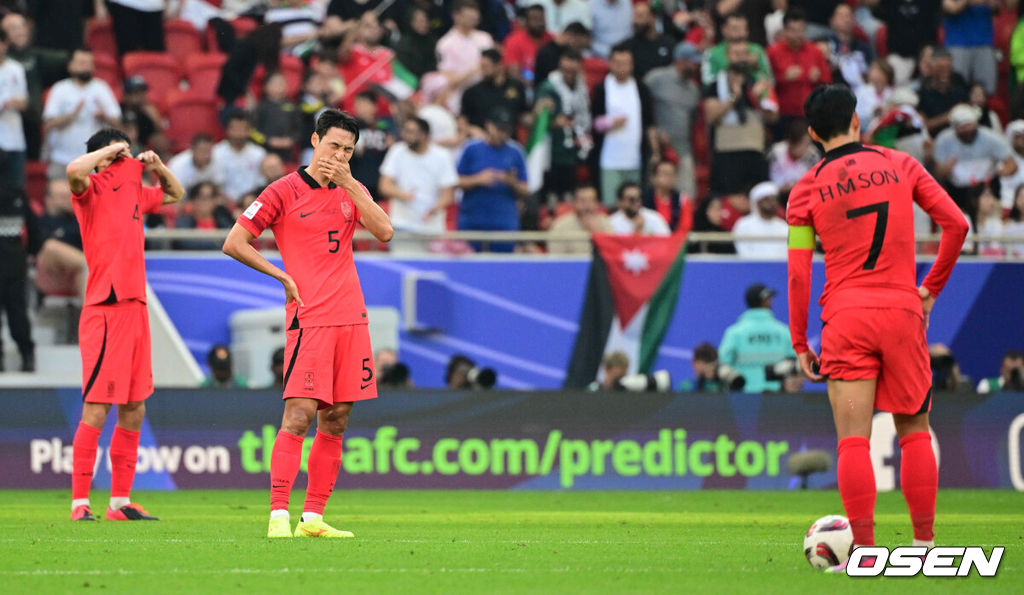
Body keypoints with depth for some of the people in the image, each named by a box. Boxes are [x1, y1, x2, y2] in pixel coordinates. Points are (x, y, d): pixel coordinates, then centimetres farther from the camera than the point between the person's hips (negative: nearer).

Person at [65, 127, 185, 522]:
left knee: (134, 409, 9)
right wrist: (110, 152, -12)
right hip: (104, 309, -8)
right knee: (96, 410, -9)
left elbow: (174, 194, 36)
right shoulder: (93, 190, -4)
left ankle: (121, 501, 14)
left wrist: (157, 168, 17)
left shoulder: (134, 192, 17)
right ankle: (80, 501, -6)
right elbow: (74, 170, -28)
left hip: (135, 307, 8)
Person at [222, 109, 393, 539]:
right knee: (299, 416, -14)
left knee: (336, 420, 6)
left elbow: (384, 231, -3)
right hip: (309, 319, -6)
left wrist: (348, 183, -9)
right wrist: (283, 277, -5)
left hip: (350, 318, 6)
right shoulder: (284, 192, -2)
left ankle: (313, 517, 10)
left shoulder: (352, 191, 13)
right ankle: (278, 515, -16)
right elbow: (233, 243, -1)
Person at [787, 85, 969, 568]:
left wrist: (799, 342, 7)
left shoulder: (807, 190, 2)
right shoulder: (899, 166, 6)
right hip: (903, 311, 1)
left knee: (853, 439, -3)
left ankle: (865, 551, -10)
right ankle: (924, 543, 11)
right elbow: (956, 224, 4)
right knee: (914, 432, 12)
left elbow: (798, 273, 0)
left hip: (845, 319, -1)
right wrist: (932, 288, 15)